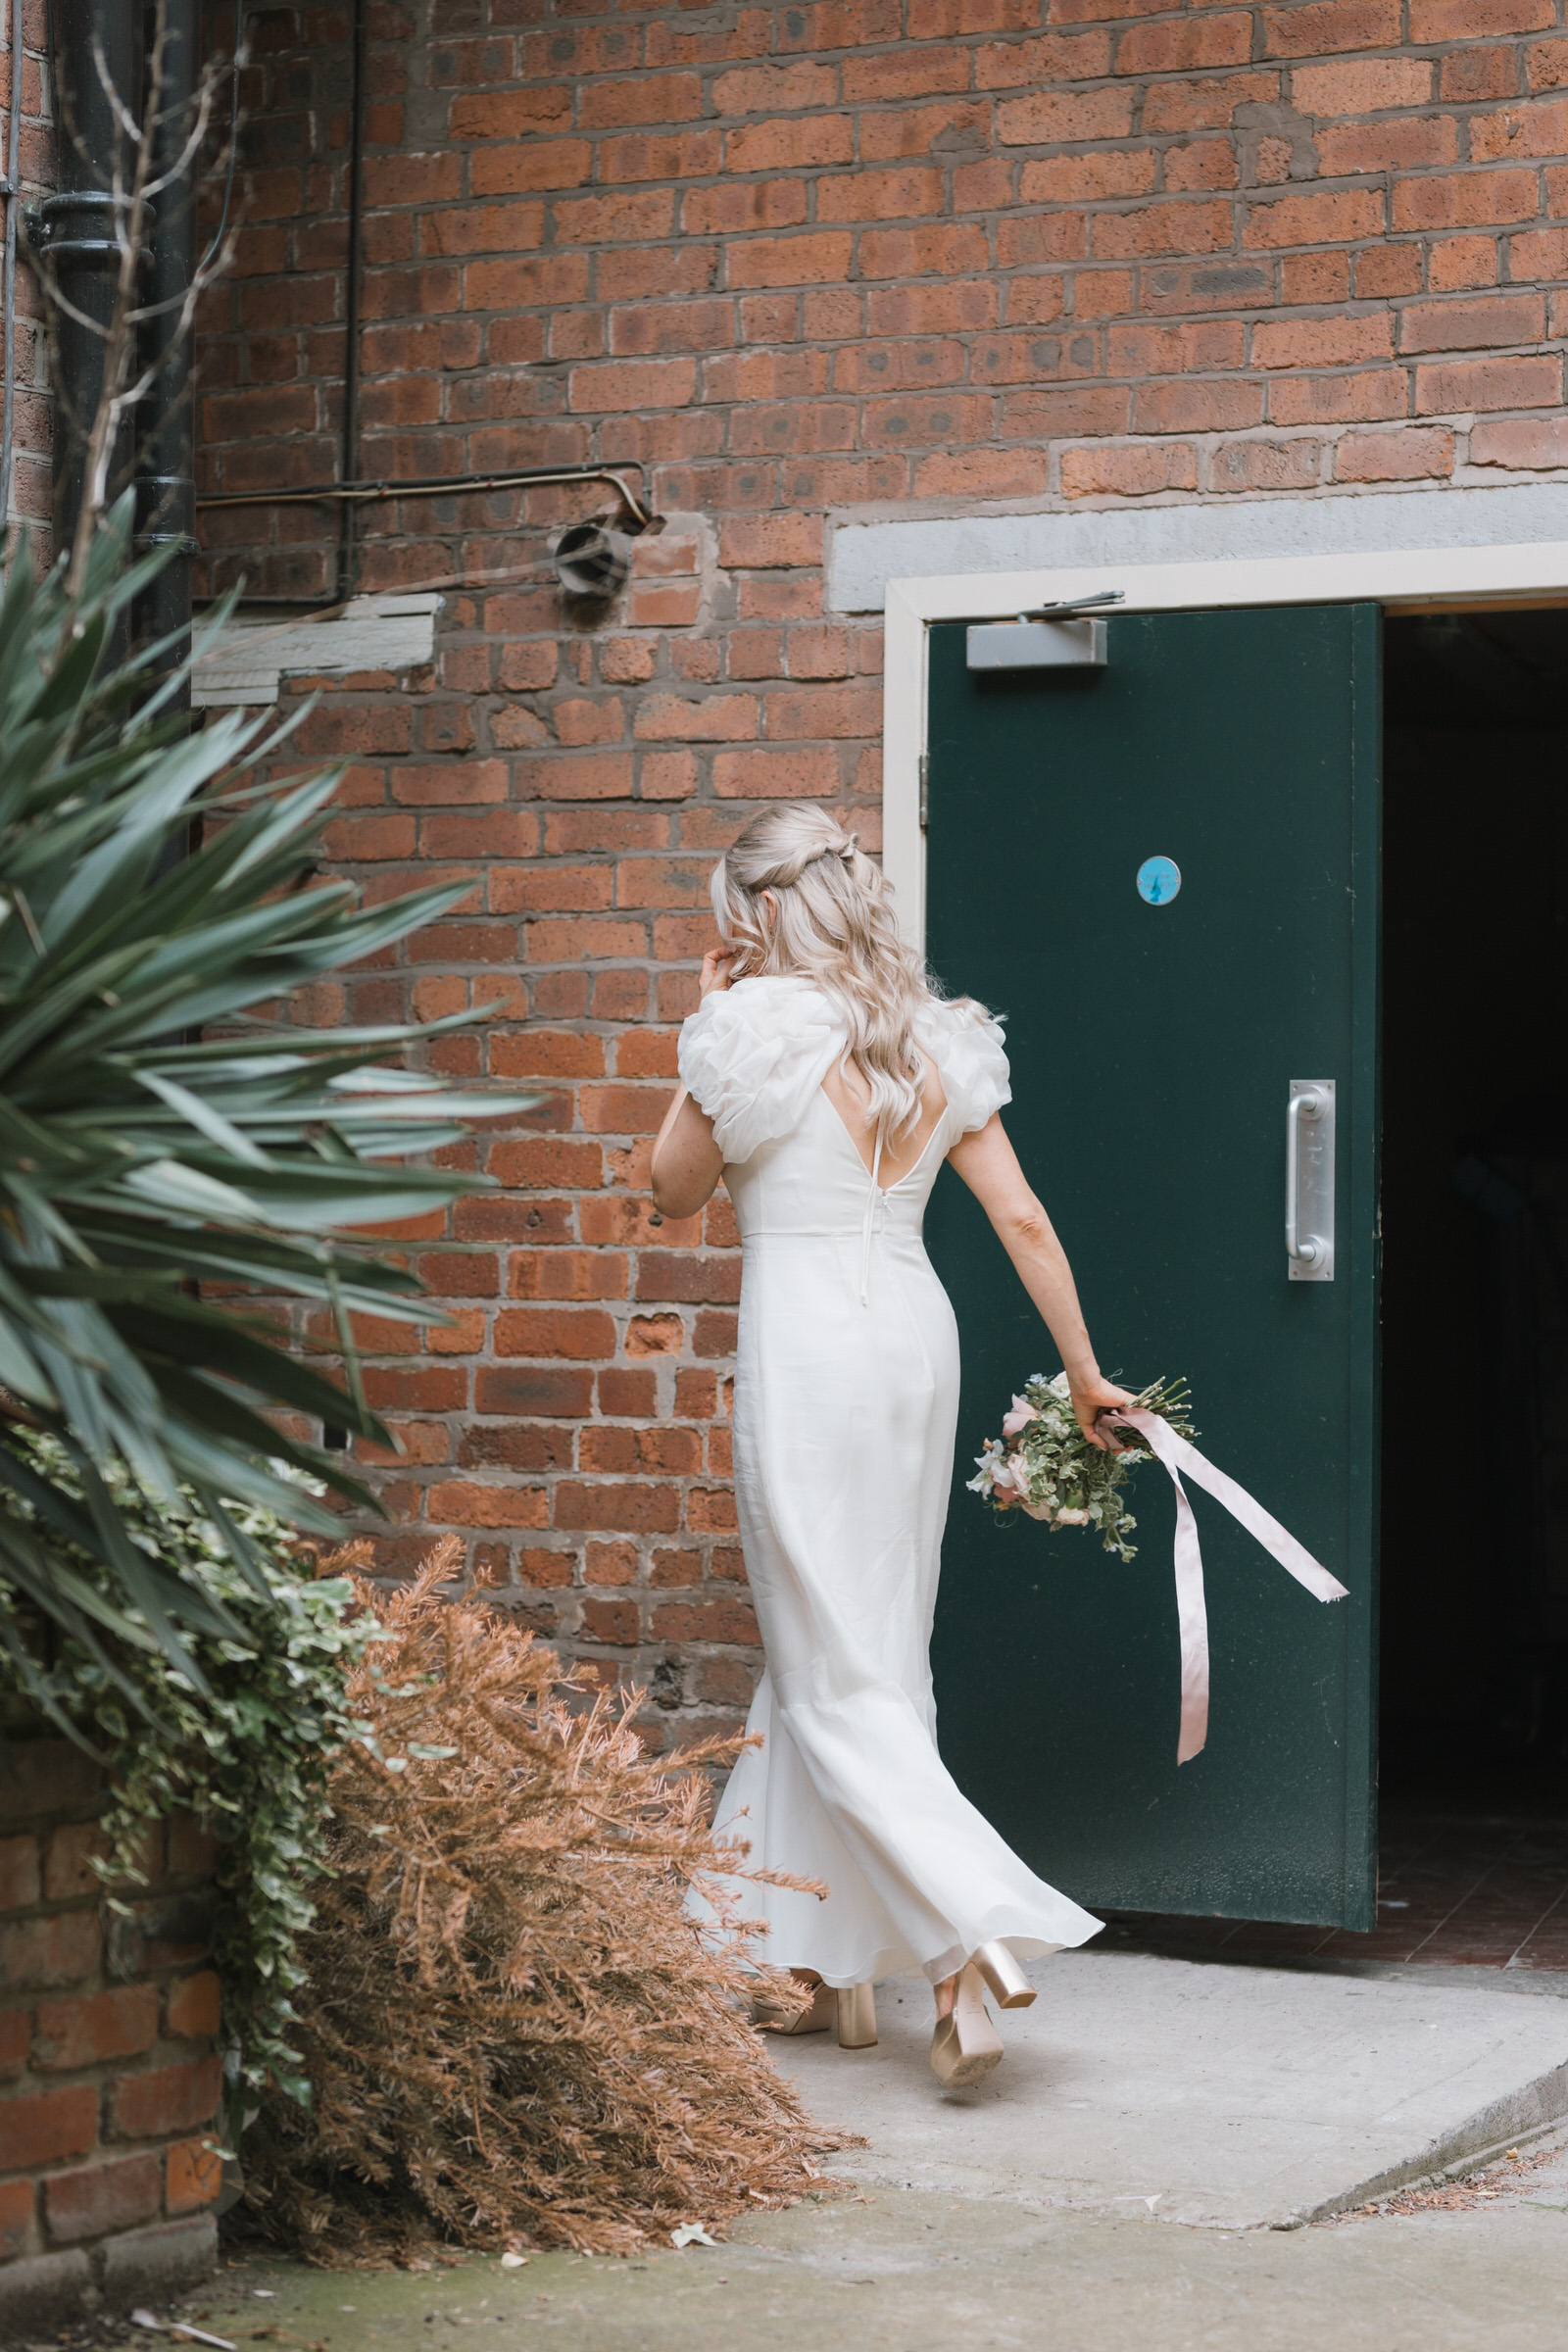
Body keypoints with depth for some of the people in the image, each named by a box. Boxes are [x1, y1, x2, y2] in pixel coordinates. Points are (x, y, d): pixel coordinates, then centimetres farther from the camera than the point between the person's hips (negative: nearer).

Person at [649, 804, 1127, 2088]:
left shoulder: (760, 1028, -10)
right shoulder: (936, 1041, 7)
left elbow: (674, 1190, 3)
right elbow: (1024, 1220, 7)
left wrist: (706, 1024, 7)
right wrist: (1084, 1370, 14)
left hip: (808, 1344, -7)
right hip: (915, 1330, 7)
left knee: (840, 1679, -3)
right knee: (868, 1647, 15)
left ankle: (979, 1932, -18)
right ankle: (829, 1962, 21)